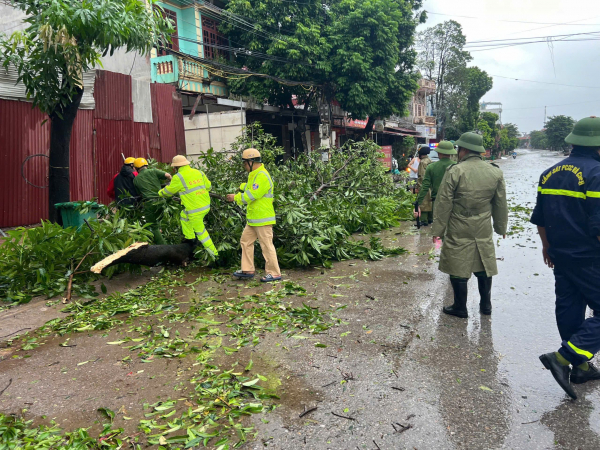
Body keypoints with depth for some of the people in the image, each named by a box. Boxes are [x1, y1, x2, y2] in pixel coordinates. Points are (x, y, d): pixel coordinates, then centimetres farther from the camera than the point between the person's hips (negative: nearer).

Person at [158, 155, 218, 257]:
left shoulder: (179, 177, -10)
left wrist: (160, 193, 24)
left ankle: (214, 254, 9)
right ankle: (190, 239, 35)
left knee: (201, 232, 5)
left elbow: (168, 192, 2)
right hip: (206, 205, 8)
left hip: (195, 210, -8)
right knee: (184, 215, 29)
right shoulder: (198, 172, 7)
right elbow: (208, 186, 13)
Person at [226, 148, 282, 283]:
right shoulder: (254, 175, 15)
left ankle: (274, 273, 4)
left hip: (263, 219, -11)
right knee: (246, 241, 14)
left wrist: (236, 198, -12)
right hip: (253, 219, 11)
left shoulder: (262, 176, -19)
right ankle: (247, 270, 21)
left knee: (267, 245, -5)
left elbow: (251, 195, -21)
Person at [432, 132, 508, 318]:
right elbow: (500, 204, 10)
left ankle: (460, 308, 15)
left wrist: (438, 229, -4)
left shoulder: (455, 171, -12)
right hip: (484, 230, 5)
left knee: (458, 269, 6)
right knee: (484, 267, 17)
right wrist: (501, 226, 21)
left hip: (458, 231, -4)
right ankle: (486, 304, 29)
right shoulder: (495, 172, 2)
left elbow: (443, 203, -11)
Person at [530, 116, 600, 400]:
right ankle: (563, 357, -7)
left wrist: (547, 247, 23)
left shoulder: (549, 173, 7)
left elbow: (540, 219, 13)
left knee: (569, 309, 15)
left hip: (561, 257, 8)